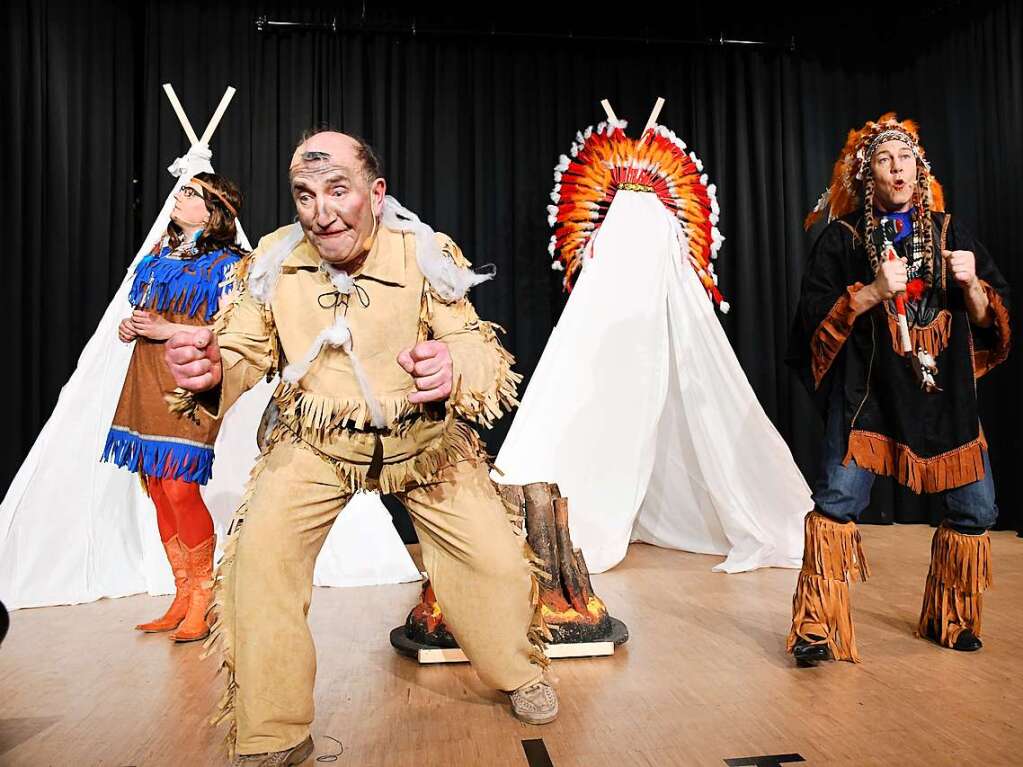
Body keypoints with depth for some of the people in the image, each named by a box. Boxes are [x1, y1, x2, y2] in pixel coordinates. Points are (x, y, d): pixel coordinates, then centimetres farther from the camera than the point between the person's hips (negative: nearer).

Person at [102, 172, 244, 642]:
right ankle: (182, 599, 18)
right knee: (157, 490, 7)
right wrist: (129, 327, 6)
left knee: (179, 488, -12)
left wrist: (169, 330, -14)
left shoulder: (227, 265, -3)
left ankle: (201, 605, 3)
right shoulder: (159, 255, 19)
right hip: (147, 385, 7)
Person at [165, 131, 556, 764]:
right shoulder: (274, 259, -10)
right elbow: (246, 353, -3)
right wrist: (210, 371, -29)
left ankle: (520, 673, 26)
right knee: (259, 556, -18)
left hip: (424, 436, 0)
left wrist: (455, 368, -47)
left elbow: (481, 353, -22)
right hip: (315, 440, 1)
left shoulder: (428, 255, -16)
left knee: (495, 556, -9)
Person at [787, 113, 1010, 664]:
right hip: (867, 390, -3)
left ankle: (949, 619, 28)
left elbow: (992, 318, 9)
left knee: (976, 509, 5)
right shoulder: (843, 238, 2)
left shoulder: (948, 232, 10)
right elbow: (815, 318, -6)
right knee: (837, 501, -13)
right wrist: (873, 292, -18)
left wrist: (972, 285, -11)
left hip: (945, 391, 4)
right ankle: (818, 629, 1)